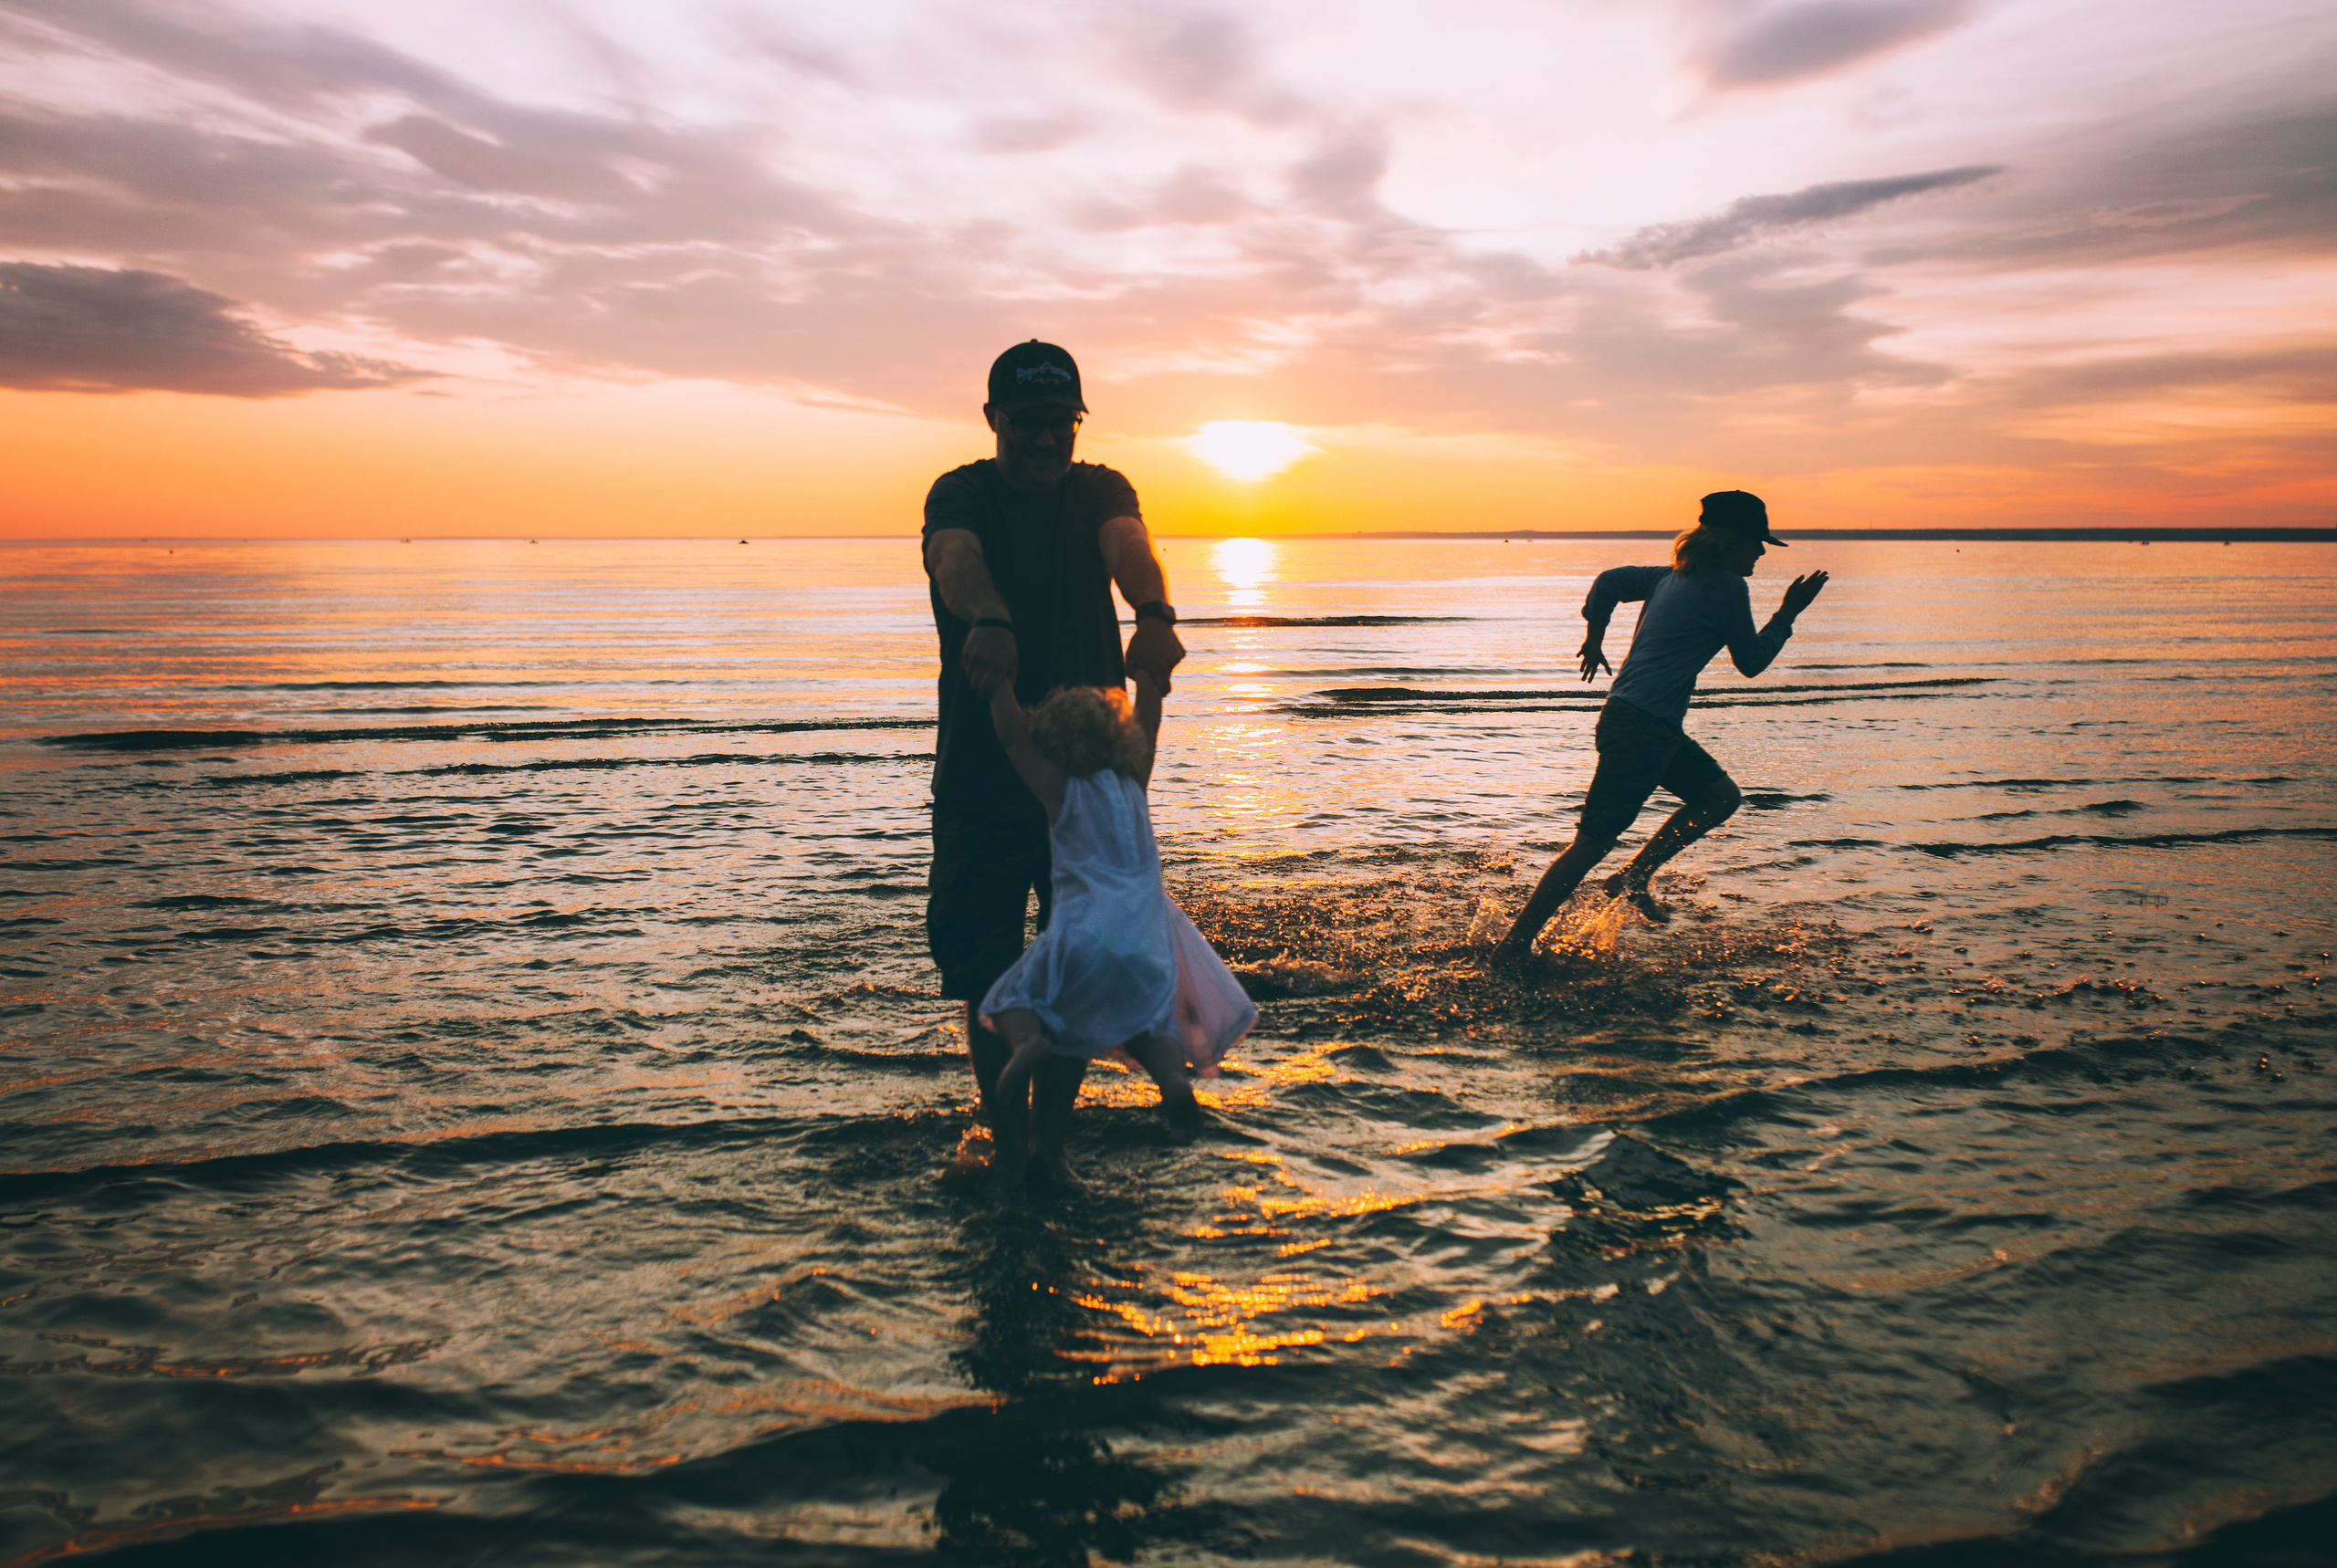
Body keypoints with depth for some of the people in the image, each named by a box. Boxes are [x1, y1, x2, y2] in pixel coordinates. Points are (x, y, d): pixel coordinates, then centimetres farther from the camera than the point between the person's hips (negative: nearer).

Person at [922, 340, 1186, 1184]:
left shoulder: (1099, 491, 4)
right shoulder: (961, 493, -1)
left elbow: (1129, 547, -20)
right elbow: (958, 558, -25)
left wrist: (1153, 614, -44)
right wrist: (987, 620, -49)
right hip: (980, 774, -2)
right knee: (986, 971, 0)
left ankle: (1051, 1131, 25)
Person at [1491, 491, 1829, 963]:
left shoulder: (1675, 575, 15)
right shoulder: (1727, 586, -8)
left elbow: (1610, 581, 17)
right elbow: (1751, 662, 0)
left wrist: (1595, 639, 27)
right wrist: (1789, 613, 9)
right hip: (1642, 727, -10)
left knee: (1722, 796, 18)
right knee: (1593, 842, -7)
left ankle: (1633, 878, 17)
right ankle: (1514, 945, -3)